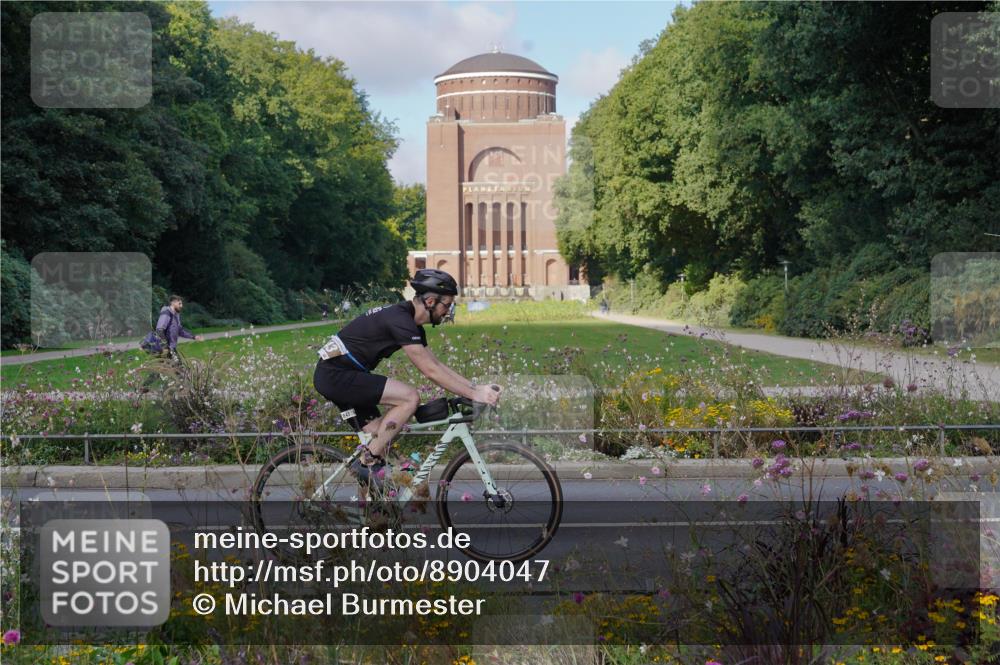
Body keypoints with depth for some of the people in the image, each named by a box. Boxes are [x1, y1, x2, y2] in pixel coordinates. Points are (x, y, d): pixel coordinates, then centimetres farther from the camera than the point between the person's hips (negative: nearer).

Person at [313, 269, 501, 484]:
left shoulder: (412, 324, 11)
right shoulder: (400, 321, -21)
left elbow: (437, 365, 15)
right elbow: (430, 371, -23)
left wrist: (477, 388, 6)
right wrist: (474, 394, -22)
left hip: (333, 376, 10)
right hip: (335, 375, -10)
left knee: (381, 439, 9)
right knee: (410, 398, -20)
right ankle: (367, 463, -14)